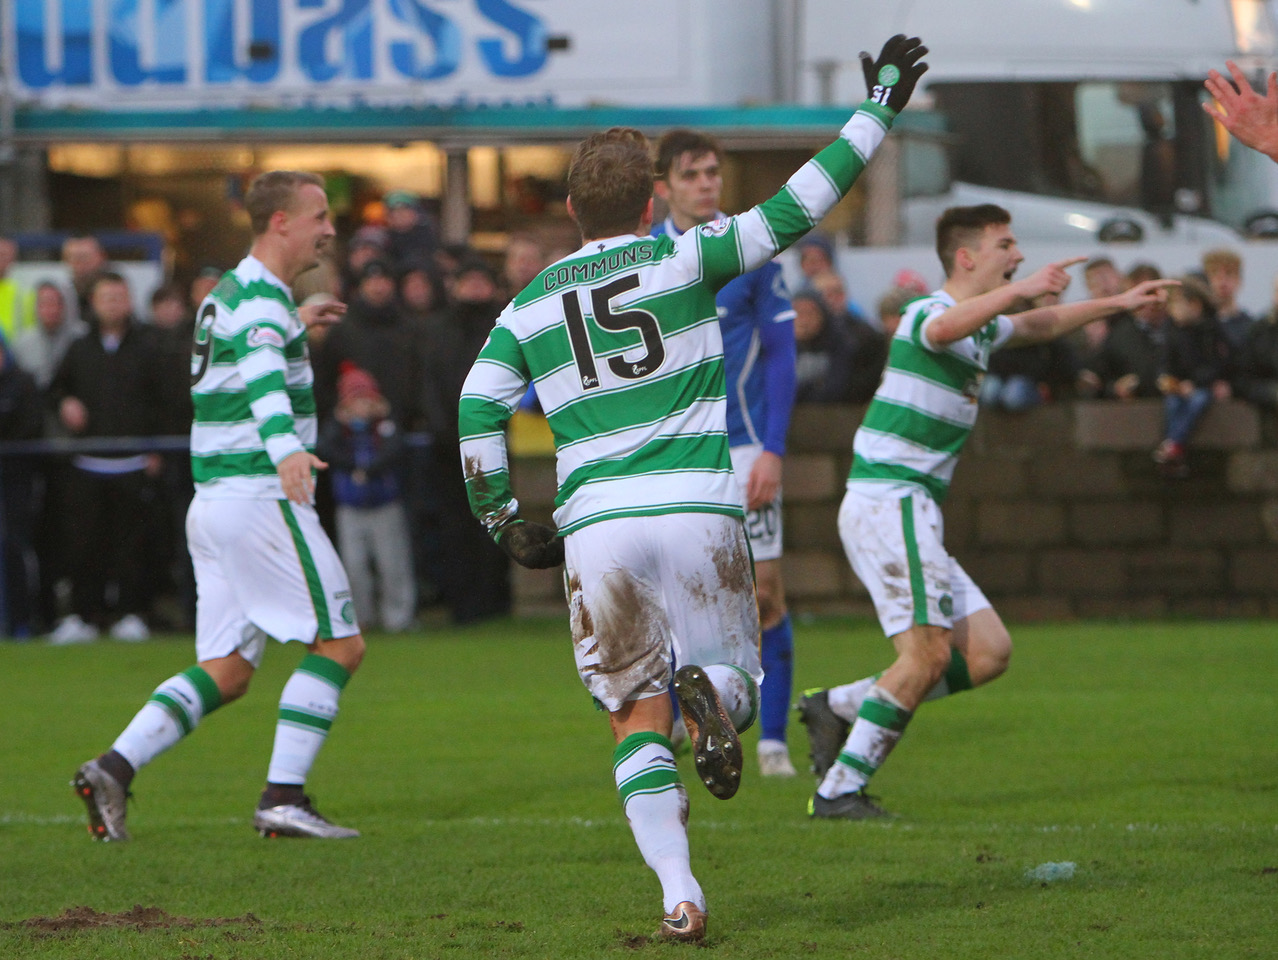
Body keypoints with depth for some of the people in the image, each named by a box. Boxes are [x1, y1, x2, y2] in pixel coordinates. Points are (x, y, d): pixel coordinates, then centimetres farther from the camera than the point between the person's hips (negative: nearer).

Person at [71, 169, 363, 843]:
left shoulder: (228, 294, 17)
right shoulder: (262, 298, -13)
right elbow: (263, 378, -34)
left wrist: (292, 330, 46)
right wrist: (285, 448, -51)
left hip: (215, 502, 9)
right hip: (261, 499, -9)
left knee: (225, 673, 9)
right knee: (339, 644, -5)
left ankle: (114, 767, -4)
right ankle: (283, 799, -10)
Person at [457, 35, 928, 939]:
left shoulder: (530, 305, 12)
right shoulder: (684, 259, 5)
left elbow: (478, 412, 4)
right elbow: (793, 211, 5)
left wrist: (503, 521, 16)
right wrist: (878, 109, 14)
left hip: (596, 524, 2)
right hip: (698, 509, -2)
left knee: (639, 720, 12)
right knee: (735, 670, 17)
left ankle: (679, 894, -4)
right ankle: (713, 696, -23)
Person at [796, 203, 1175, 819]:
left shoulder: (981, 328, 19)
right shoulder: (927, 313, -12)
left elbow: (1038, 325, 41)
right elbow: (947, 326, -39)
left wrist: (1119, 303, 41)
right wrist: (1019, 289, -53)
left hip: (910, 513, 10)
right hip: (889, 503, -10)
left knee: (987, 652, 4)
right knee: (927, 654, -16)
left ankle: (837, 706, 7)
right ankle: (838, 791, -12)